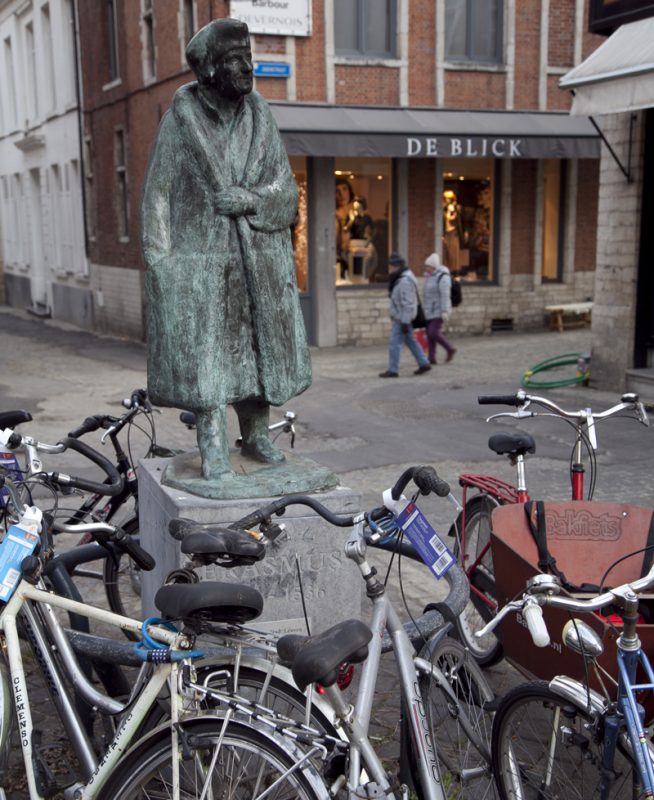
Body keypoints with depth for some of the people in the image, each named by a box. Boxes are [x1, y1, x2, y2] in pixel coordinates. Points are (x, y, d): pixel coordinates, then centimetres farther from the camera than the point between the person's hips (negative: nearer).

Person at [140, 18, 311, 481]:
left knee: (259, 346, 10)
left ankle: (257, 434, 26)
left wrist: (252, 199, -14)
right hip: (201, 260, -3)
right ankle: (214, 450, 4)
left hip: (260, 259, 4)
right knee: (205, 354, -5)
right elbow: (158, 194, -1)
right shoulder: (181, 120, -2)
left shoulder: (260, 117, 7)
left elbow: (286, 188, 7)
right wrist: (159, 262, -7)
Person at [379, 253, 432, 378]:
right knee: (410, 341, 16)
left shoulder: (405, 281, -21)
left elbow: (408, 303, -24)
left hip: (402, 318, -10)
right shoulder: (401, 278, 11)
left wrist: (405, 322, -24)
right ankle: (424, 364, 21)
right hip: (401, 317, 10)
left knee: (394, 343, -5)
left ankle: (393, 370, 1)